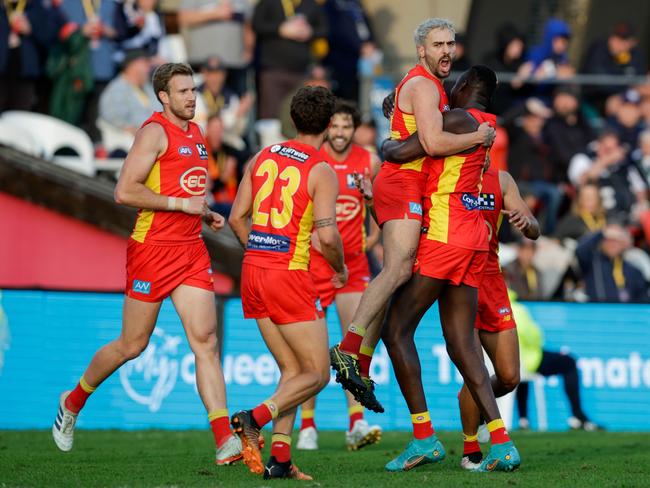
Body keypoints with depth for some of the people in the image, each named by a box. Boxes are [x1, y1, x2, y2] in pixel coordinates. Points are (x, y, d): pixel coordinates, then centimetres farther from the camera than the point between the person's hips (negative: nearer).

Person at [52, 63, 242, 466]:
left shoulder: (196, 133, 15)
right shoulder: (155, 131, -10)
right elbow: (125, 191, -18)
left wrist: (206, 214, 12)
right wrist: (181, 203, -19)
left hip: (192, 251, 6)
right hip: (153, 249, -6)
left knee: (206, 341, -6)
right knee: (132, 345, 4)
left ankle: (225, 441, -14)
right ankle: (73, 403, 29)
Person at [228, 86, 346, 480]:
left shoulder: (263, 157, 10)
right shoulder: (322, 171, -9)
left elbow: (237, 218, 12)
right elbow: (327, 235, -16)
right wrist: (340, 269, 3)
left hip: (253, 270, 7)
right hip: (290, 277, -7)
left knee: (292, 370, 14)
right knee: (317, 374, 3)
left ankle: (280, 460, 3)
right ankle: (254, 418, -18)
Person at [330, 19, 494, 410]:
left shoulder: (433, 86, 23)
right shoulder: (422, 85, -10)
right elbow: (433, 143, -22)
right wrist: (479, 137, -10)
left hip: (409, 188, 11)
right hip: (402, 186, -11)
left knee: (397, 274, 5)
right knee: (399, 268, -23)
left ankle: (360, 366, 3)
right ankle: (348, 349, -32)